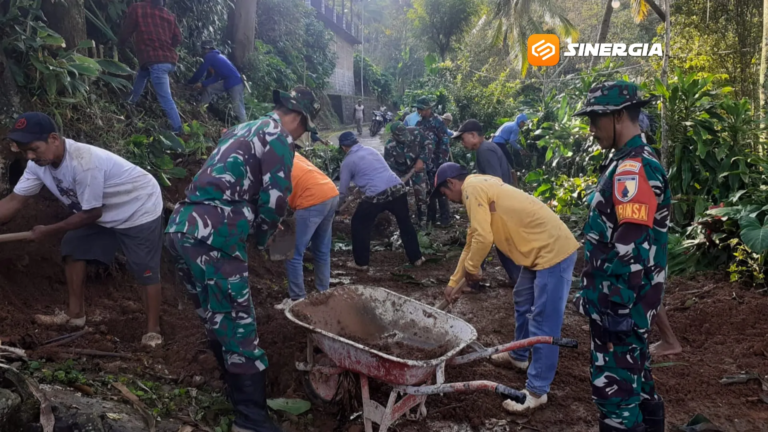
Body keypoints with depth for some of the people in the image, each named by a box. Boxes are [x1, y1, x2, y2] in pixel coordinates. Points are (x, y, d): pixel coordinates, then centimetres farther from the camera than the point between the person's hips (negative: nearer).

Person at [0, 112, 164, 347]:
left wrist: (49, 231, -14)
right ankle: (75, 314, 21)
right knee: (72, 248, 7)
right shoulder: (39, 163, -10)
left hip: (140, 209, -9)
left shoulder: (84, 163, -36)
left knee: (146, 271, -8)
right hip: (105, 212, 9)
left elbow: (91, 214, -26)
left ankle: (153, 330, 4)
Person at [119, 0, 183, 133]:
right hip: (170, 60, 7)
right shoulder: (169, 15, 12)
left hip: (155, 61, -7)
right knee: (142, 73, 32)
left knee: (166, 98, -8)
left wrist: (120, 43, 27)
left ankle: (177, 130, -10)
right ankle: (132, 102, 43)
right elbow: (178, 38, 12)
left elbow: (126, 33, 5)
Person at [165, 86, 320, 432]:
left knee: (217, 321, 19)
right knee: (237, 325, -2)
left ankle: (241, 394, 33)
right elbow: (275, 198, -7)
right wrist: (261, 238, 11)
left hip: (181, 228, 9)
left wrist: (253, 228, 31)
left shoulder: (242, 129, 27)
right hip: (213, 235, -9)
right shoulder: (279, 137, 1)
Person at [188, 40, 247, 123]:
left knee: (239, 109, -12)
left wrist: (189, 83, 15)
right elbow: (216, 77, 22)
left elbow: (200, 73, -1)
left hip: (235, 83, -10)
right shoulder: (217, 56, 22)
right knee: (208, 88, 15)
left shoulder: (209, 57, -6)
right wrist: (202, 84, 17)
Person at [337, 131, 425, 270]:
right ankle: (416, 258, 31)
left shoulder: (347, 161, 8)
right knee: (405, 223, 22)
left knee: (359, 224, 16)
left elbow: (343, 191, 13)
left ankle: (361, 263, 21)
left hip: (377, 195, -5)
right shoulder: (371, 150, 23)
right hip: (398, 188, 5)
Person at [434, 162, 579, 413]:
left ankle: (536, 390, 5)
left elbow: (483, 239, -20)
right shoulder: (480, 189, 19)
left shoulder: (473, 188, -13)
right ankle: (519, 356, 44)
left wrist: (471, 269, -1)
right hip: (541, 249, 11)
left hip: (553, 250, -11)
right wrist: (453, 282, 30)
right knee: (523, 302, 25)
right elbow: (472, 243, 26)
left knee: (543, 322, -4)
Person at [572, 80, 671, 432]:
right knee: (636, 378, 22)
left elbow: (631, 249, -26)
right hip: (627, 302, 10)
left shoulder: (632, 169, -21)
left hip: (620, 306, -10)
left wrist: (612, 306, -22)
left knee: (614, 388, 0)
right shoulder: (630, 163, 13)